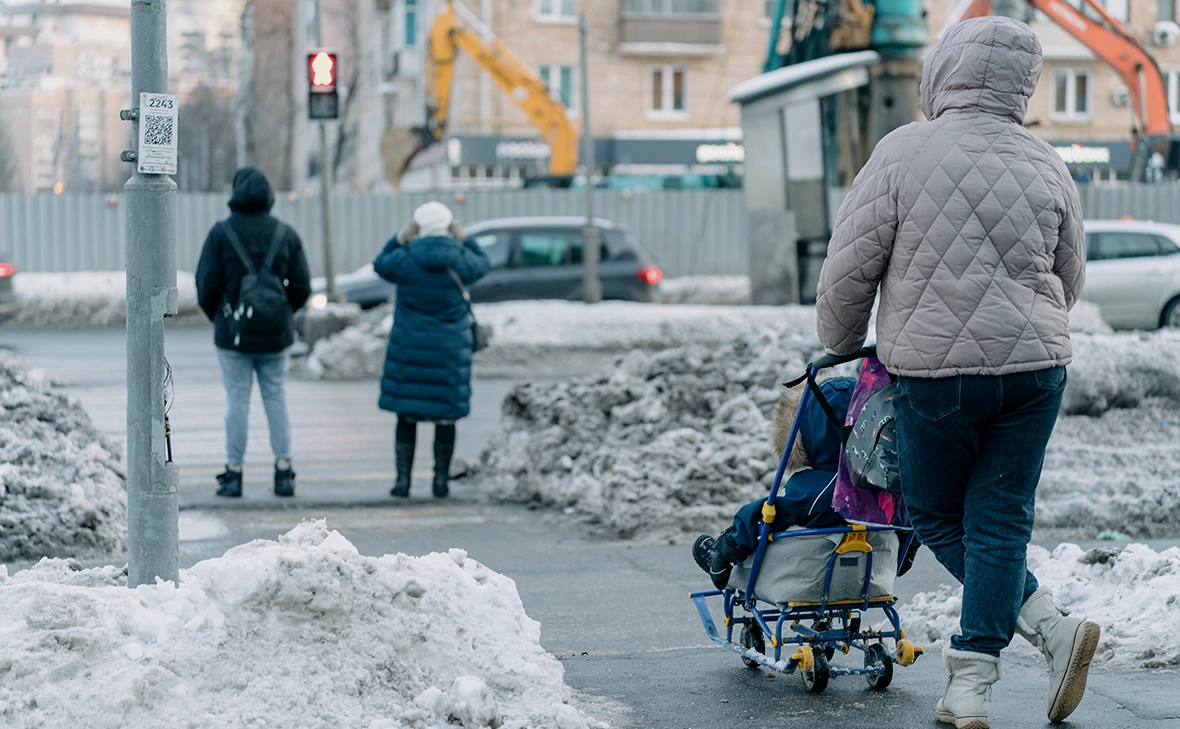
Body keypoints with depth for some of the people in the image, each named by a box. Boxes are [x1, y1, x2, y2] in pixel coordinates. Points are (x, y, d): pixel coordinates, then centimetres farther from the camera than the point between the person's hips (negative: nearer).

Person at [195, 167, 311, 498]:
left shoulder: (221, 233, -8)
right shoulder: (286, 234, 0)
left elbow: (207, 284, -8)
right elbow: (301, 287, 0)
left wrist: (217, 316, 10)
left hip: (234, 334, -2)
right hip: (276, 334, 2)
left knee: (237, 400, 3)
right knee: (276, 399, 9)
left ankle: (233, 473, 5)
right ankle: (283, 471, 6)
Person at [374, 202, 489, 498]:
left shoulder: (405, 259, -10)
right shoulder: (461, 259, -6)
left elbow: (381, 265, 11)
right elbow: (482, 265, 17)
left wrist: (400, 239, 9)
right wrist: (464, 241, 19)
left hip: (409, 348, -1)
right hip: (450, 349, 1)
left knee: (406, 415, 6)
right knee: (446, 416, 8)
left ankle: (403, 479, 5)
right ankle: (441, 480, 10)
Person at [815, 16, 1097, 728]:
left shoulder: (903, 152, -7)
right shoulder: (1048, 167, 6)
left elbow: (850, 266, -4)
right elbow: (1069, 278, 16)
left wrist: (842, 345, 14)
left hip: (934, 369, -3)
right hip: (1036, 365, 4)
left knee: (939, 517, 13)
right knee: (999, 520, 8)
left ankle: (1052, 626, 2)